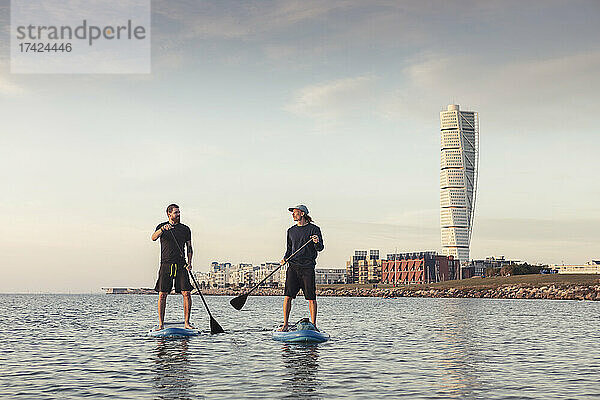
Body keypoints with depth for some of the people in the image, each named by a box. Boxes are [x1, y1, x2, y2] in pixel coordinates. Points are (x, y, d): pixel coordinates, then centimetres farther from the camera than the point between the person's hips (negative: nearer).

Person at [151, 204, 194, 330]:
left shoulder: (185, 229, 12)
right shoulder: (161, 227, 6)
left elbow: (189, 248, 14)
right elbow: (153, 238, -13)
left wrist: (189, 262, -2)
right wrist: (162, 229, -32)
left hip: (181, 265, 2)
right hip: (166, 265, -2)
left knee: (187, 293, -7)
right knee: (162, 294, -4)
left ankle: (187, 323, 0)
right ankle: (161, 324, 2)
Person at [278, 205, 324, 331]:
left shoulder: (313, 229, 1)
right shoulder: (291, 231, 16)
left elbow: (320, 248, -6)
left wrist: (317, 242, -28)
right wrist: (285, 259, 3)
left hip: (308, 267, -4)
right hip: (293, 266, 4)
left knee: (311, 298, -3)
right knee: (287, 296, -6)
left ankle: (313, 325, 7)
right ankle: (285, 325, 0)